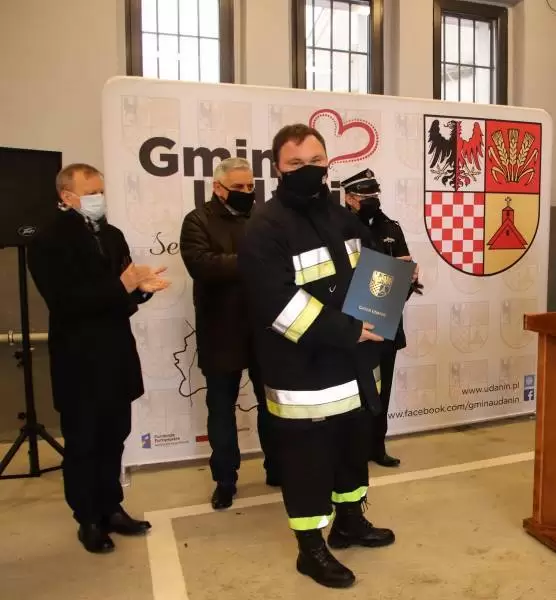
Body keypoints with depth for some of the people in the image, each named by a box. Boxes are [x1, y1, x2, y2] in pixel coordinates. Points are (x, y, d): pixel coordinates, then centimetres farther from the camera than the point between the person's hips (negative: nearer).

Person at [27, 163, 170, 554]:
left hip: (116, 358, 6)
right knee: (82, 444, 8)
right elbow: (65, 302, -19)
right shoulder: (49, 243, -8)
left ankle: (111, 508, 30)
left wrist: (141, 286, -10)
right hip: (79, 363, -5)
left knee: (114, 439, 14)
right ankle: (88, 521, 23)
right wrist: (122, 286, -24)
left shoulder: (113, 236, 12)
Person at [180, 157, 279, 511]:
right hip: (223, 333, -3)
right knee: (222, 408, 10)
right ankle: (225, 480, 27)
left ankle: (277, 469, 34)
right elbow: (202, 264, -21)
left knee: (272, 403, 15)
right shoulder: (199, 221, -3)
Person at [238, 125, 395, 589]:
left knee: (352, 442, 22)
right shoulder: (266, 228, -16)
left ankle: (350, 521, 44)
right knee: (307, 456, 5)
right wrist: (345, 331, -25)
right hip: (302, 370, -8)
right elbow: (279, 304, -26)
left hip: (352, 362, 8)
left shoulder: (340, 217, 10)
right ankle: (312, 548, 26)